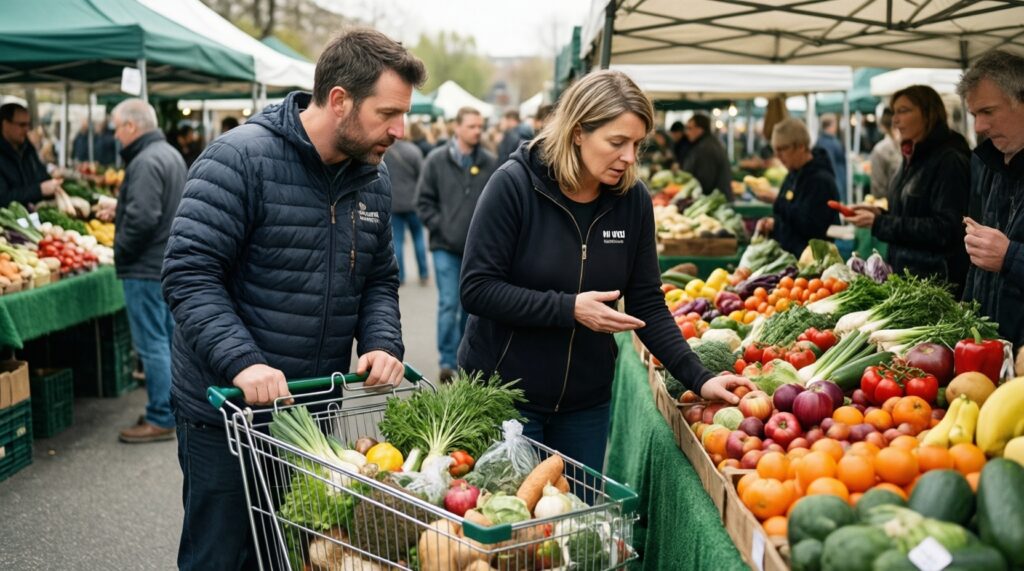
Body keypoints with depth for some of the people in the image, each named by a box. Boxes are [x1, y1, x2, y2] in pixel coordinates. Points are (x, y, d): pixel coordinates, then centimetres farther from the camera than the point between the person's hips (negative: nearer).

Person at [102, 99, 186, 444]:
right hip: (171, 261, 10)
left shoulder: (145, 162, -18)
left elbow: (142, 218, -26)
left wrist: (120, 251, -12)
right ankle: (175, 408, 25)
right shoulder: (171, 154, 14)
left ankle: (161, 419, 1)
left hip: (146, 267, -10)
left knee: (152, 344, -4)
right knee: (170, 338, 16)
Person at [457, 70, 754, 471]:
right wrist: (569, 309, -24)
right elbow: (476, 290, -17)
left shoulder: (633, 199, -4)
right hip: (503, 392, -4)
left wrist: (698, 378, -11)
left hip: (587, 403, 4)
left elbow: (648, 305, 0)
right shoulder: (514, 185, -15)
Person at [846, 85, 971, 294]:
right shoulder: (913, 157, 12)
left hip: (936, 280, -8)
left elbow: (944, 229, -22)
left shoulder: (949, 161, -15)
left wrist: (879, 223, -21)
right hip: (905, 273, 8)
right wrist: (879, 213, 2)